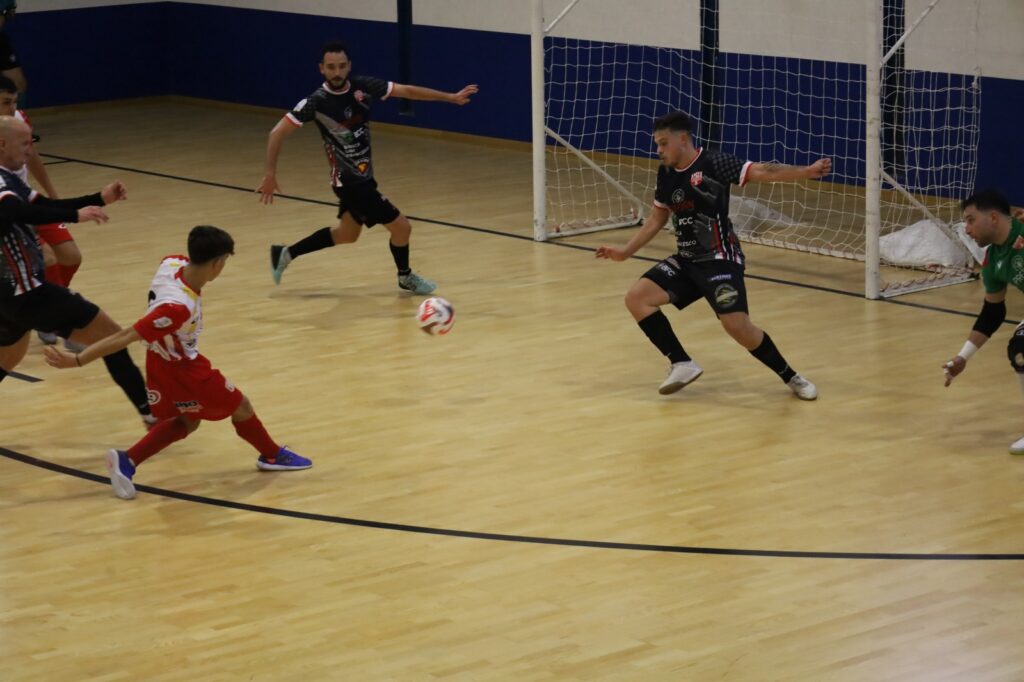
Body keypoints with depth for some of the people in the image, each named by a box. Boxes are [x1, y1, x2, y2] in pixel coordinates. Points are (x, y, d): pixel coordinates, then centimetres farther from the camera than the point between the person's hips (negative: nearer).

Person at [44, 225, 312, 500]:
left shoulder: (173, 263, -19)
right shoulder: (179, 307, -39)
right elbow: (126, 337, -38)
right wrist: (77, 360, -36)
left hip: (163, 359, 8)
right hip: (181, 370, -8)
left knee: (186, 421, 25)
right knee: (240, 407, 15)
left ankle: (126, 460, 10)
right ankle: (272, 455, 40)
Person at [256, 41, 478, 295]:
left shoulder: (362, 86, -8)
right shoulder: (316, 102, -22)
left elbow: (407, 91, -1)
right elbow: (278, 132, -20)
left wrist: (450, 97, 1)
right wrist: (270, 174, -26)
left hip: (360, 176, 7)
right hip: (349, 180, -7)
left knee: (346, 235, 24)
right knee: (401, 226, -2)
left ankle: (285, 254, 36)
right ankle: (406, 277, 26)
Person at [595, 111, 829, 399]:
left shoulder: (713, 163, -14)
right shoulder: (666, 174, 7)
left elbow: (763, 172, -22)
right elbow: (656, 219, 20)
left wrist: (808, 171, -35)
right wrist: (625, 252, 19)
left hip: (719, 260, -7)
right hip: (686, 260, 7)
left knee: (737, 326, -19)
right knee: (637, 298, -8)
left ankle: (791, 377, 4)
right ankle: (682, 364, -1)